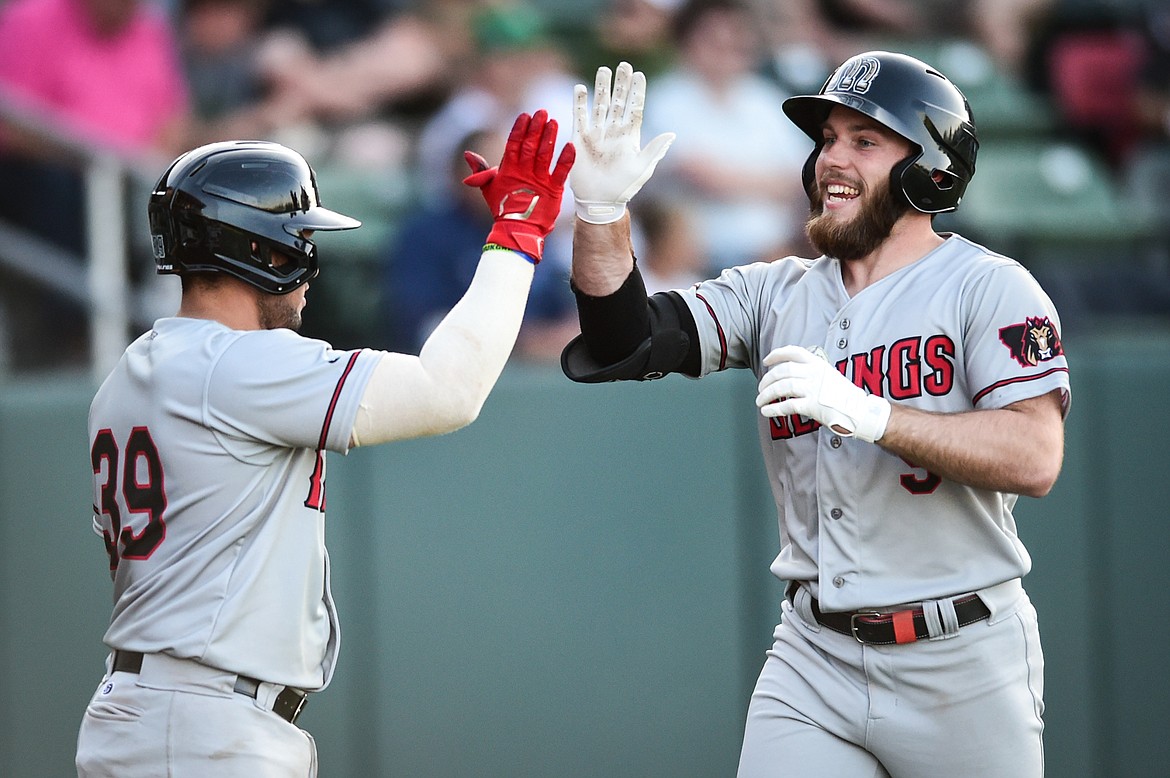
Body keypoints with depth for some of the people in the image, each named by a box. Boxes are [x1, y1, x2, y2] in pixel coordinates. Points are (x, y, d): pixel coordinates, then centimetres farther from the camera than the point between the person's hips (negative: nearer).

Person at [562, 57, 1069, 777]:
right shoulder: (778, 294, 10)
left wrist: (869, 414, -29)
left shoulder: (987, 286, -6)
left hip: (962, 665, -4)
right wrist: (602, 210, -16)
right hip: (814, 658, 4)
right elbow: (629, 341, -1)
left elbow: (1035, 459, -19)